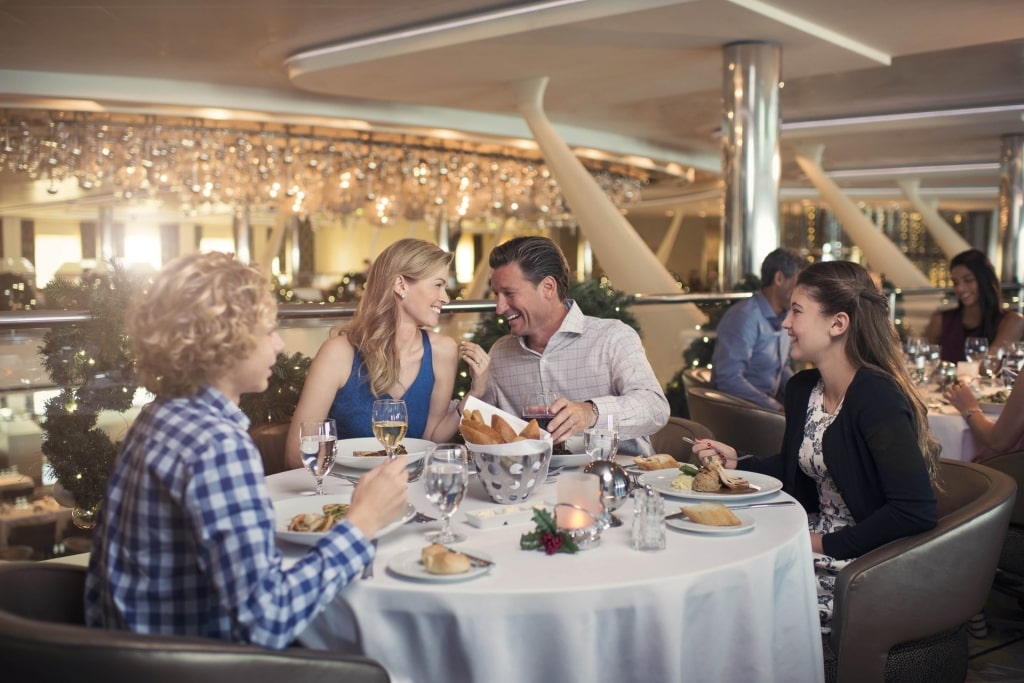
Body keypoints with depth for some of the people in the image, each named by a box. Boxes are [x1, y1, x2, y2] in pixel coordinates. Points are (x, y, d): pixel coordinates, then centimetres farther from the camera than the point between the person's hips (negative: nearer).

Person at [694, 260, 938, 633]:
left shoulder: (877, 397, -21)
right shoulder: (802, 388, 4)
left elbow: (916, 511, -25)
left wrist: (825, 545, -19)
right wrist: (736, 463, 3)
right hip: (814, 539, 8)